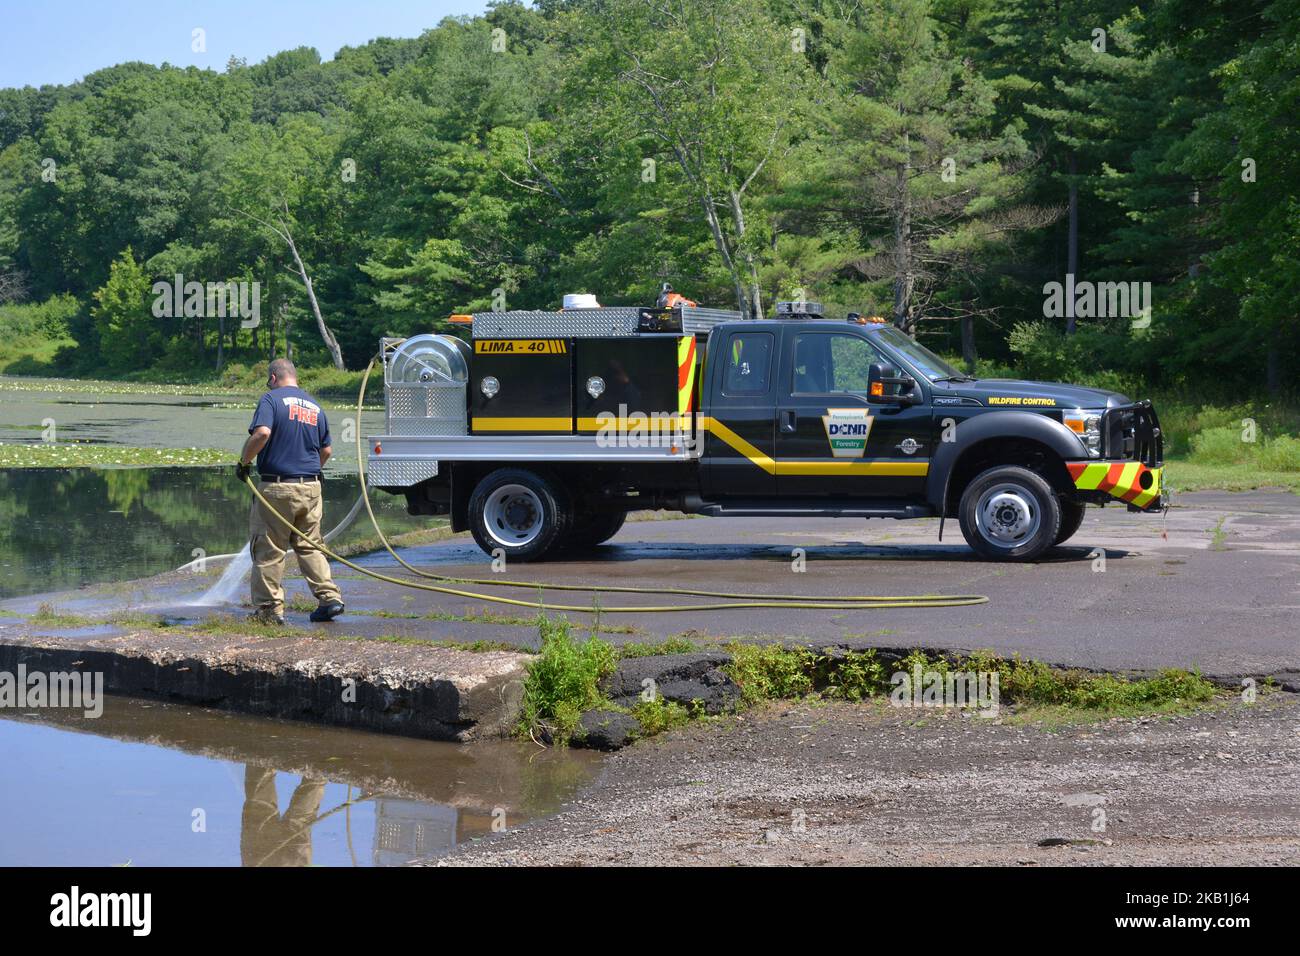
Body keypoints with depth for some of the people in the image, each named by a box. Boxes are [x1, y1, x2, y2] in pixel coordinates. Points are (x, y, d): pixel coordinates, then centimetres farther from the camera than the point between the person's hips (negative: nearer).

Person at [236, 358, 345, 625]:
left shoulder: (272, 399, -5)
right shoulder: (315, 406, 14)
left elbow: (261, 433, -22)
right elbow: (326, 450, 19)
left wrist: (244, 461, -9)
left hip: (277, 487, -6)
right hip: (311, 487, 6)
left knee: (268, 550, 3)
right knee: (310, 546, 14)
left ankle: (269, 608, 5)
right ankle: (330, 596, 3)